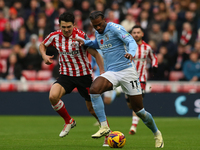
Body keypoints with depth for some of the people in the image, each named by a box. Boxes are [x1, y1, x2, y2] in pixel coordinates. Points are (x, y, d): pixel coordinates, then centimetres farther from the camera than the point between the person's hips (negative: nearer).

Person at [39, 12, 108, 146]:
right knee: (53, 96, -24)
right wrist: (44, 55, -6)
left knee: (92, 108, 1)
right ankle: (69, 121, 1)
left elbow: (96, 54, -12)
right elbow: (42, 45, 15)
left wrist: (102, 72, -19)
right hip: (66, 75, 3)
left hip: (84, 75, -3)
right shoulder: (55, 36, -5)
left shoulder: (80, 36, -17)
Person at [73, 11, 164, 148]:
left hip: (127, 71, -6)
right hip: (111, 73, 6)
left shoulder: (115, 28, -10)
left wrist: (131, 53, -42)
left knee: (139, 110, -3)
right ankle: (104, 127, -22)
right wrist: (85, 42, 16)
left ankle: (157, 134, 24)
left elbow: (131, 42, -21)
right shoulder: (98, 33, 11)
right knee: (94, 89, -26)